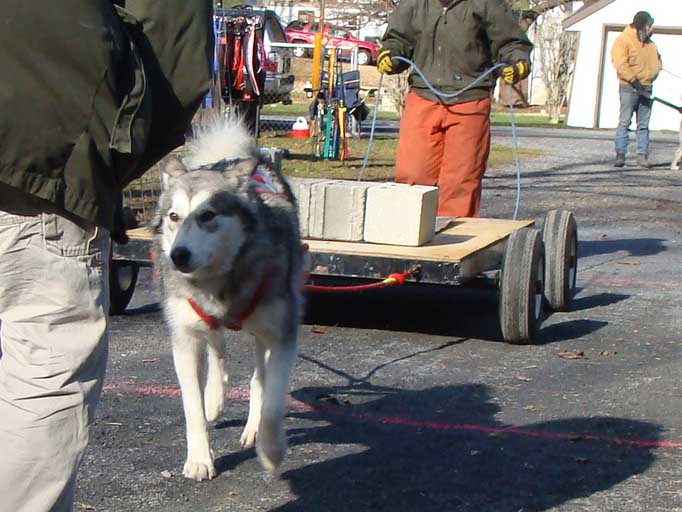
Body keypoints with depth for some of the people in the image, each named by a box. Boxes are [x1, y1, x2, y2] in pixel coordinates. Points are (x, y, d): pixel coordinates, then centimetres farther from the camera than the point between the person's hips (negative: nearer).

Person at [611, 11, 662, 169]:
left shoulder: (650, 43, 17)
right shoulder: (623, 40, -5)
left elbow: (657, 62, 24)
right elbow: (621, 64, -16)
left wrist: (652, 77, 5)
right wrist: (635, 81, -22)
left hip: (647, 88, 7)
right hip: (629, 87, -6)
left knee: (643, 124, 5)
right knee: (624, 122, -7)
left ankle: (642, 156, 6)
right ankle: (620, 154, -7)